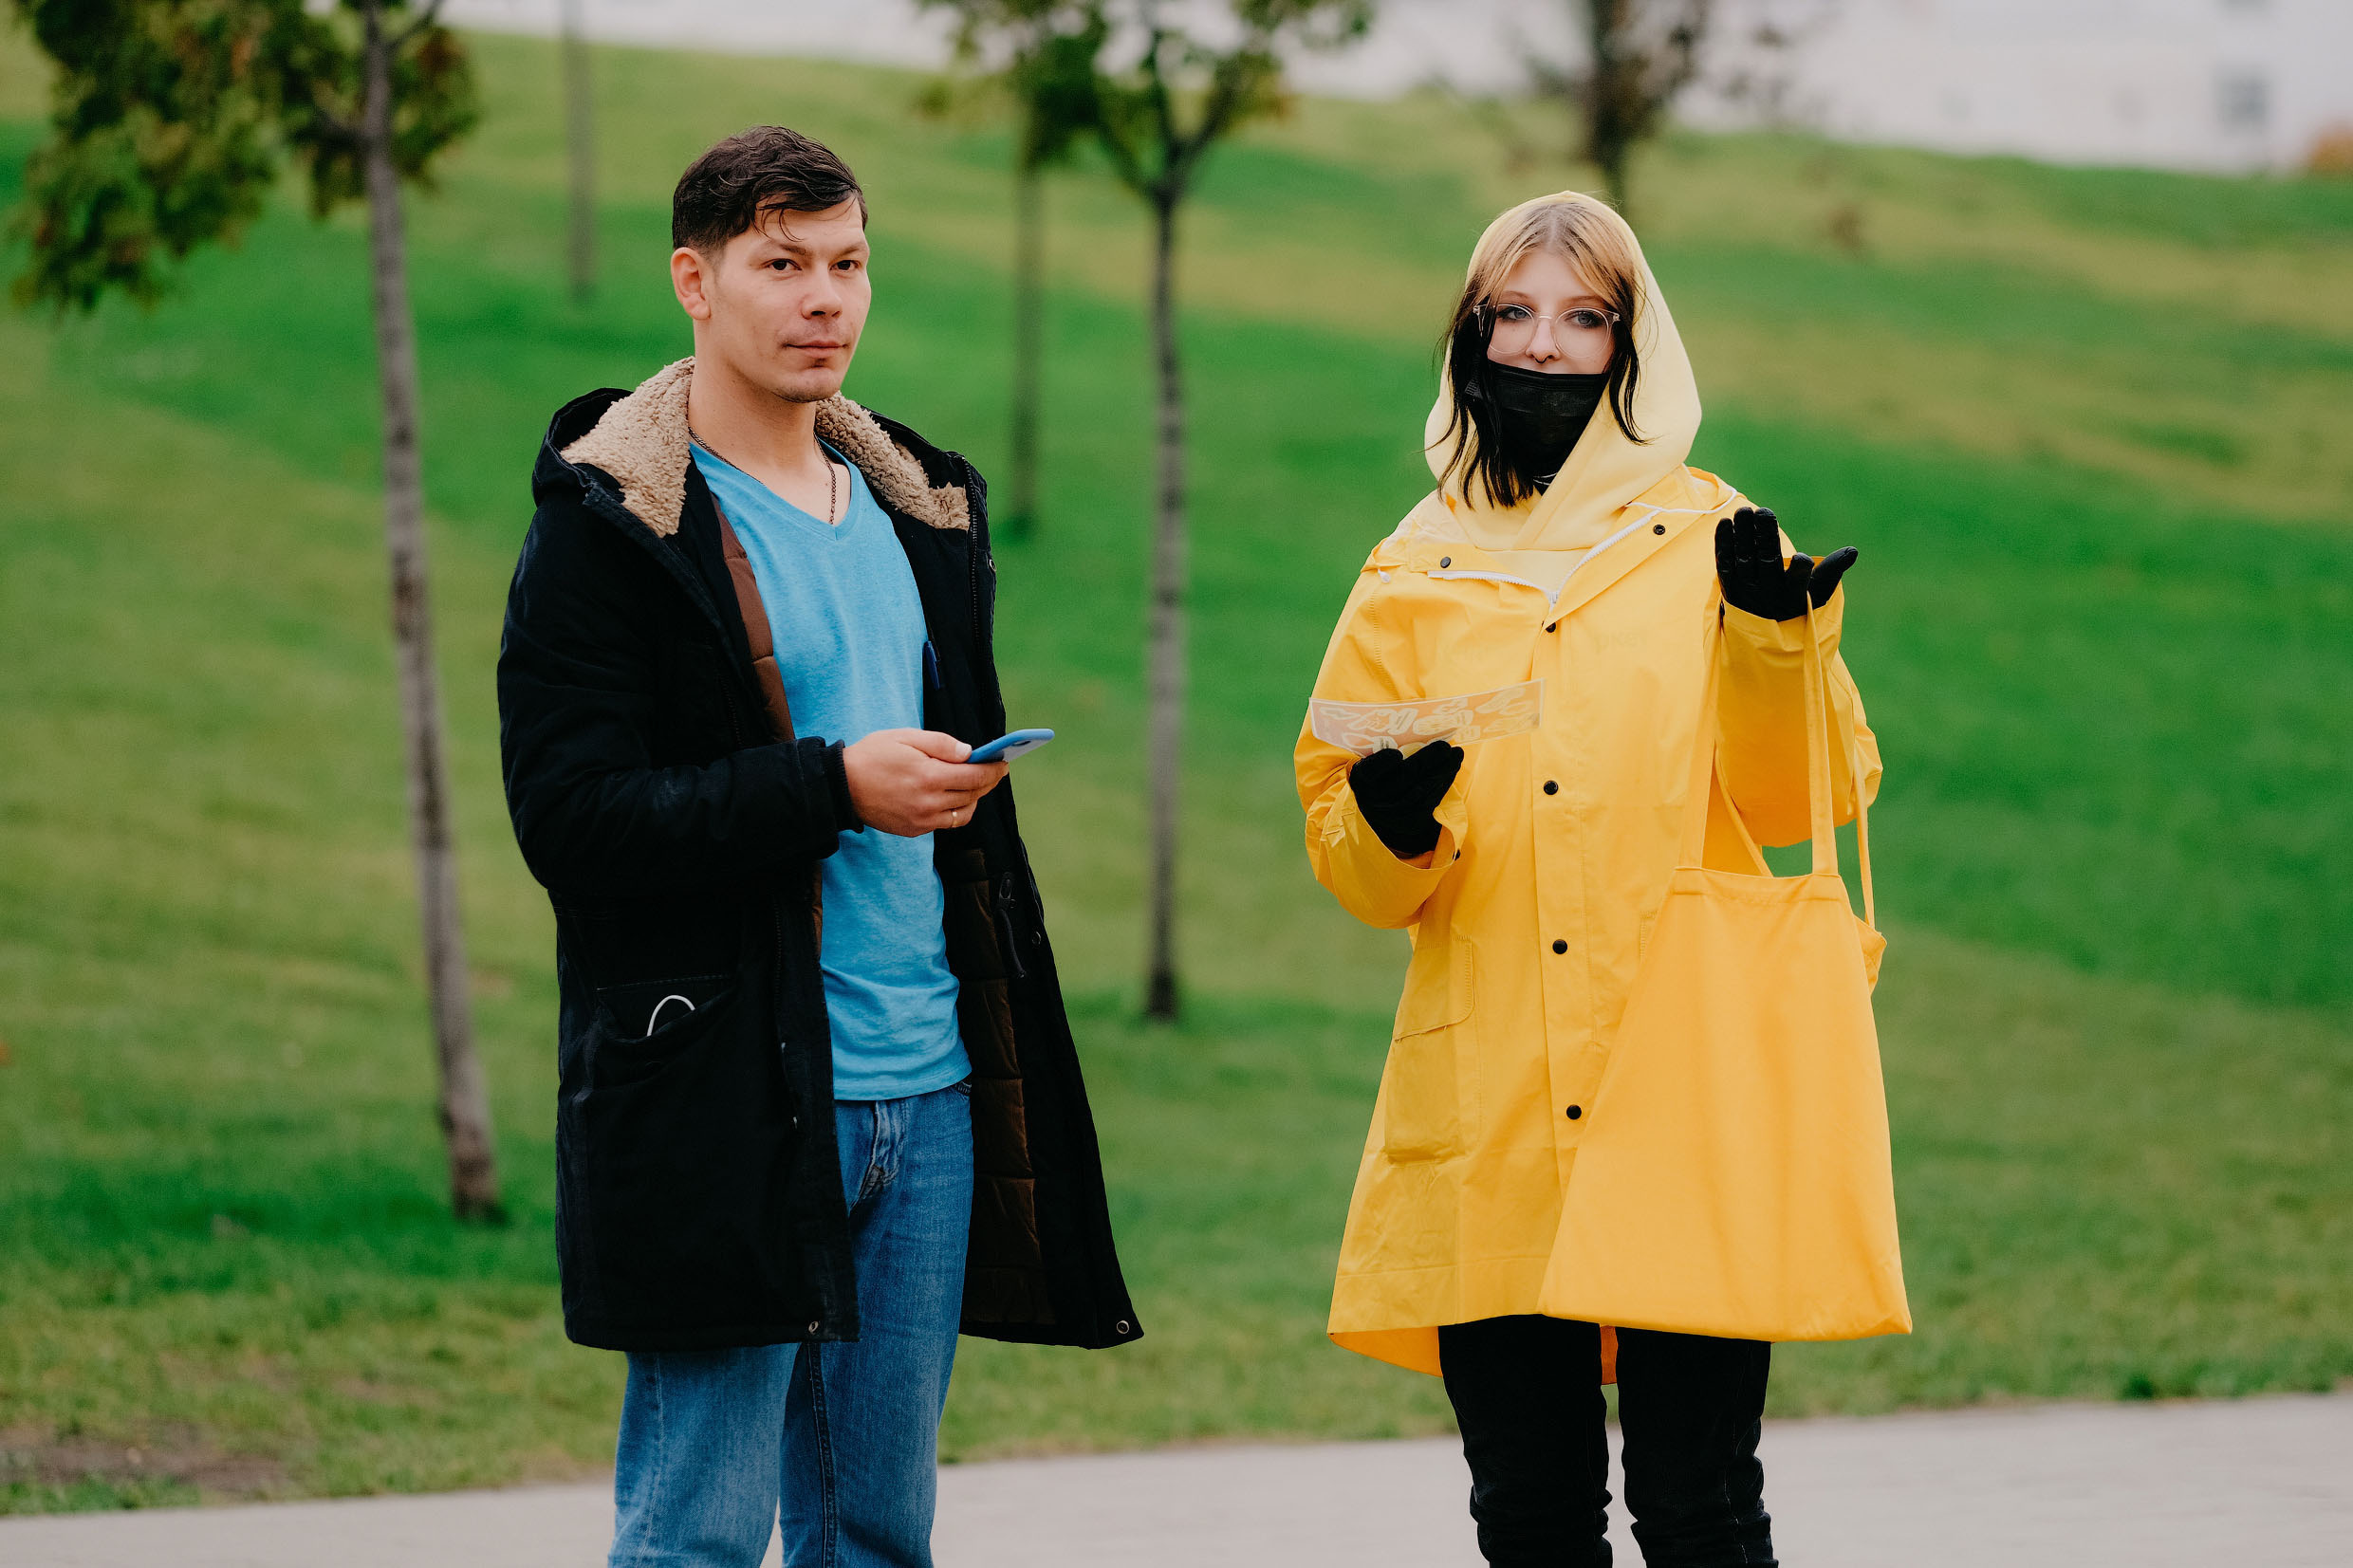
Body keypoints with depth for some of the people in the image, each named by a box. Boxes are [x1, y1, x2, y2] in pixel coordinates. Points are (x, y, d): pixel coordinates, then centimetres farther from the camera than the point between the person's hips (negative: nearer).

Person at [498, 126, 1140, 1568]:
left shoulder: (917, 507, 17)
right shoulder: (611, 527, -5)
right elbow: (570, 815, -14)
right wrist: (836, 787, -19)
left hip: (927, 1091, 7)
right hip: (727, 1106, -7)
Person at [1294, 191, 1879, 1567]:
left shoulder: (1709, 540, 8)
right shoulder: (1415, 577, 13)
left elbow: (1800, 802, 2)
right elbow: (1359, 872, 14)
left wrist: (1776, 642, -13)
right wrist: (1390, 830, -8)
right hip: (1487, 1122, 2)